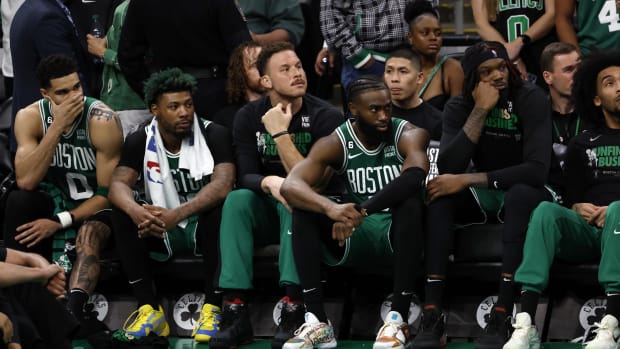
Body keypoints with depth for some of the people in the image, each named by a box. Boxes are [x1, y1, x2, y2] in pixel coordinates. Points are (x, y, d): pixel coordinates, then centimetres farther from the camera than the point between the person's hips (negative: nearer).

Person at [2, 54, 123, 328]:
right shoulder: (30, 117, -12)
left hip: (93, 207, -3)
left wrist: (60, 222, -24)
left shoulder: (102, 121, -20)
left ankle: (73, 313, -52)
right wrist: (57, 127, -32)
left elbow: (108, 193, -16)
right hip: (54, 200, 3)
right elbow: (25, 181, -26)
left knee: (87, 236, -35)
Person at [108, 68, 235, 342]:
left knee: (222, 208, -34)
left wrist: (177, 214, -43)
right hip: (161, 233, 3)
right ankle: (149, 309, -24)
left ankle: (212, 308, -28)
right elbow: (118, 185, -15)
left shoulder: (214, 135, -11)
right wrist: (136, 212, -41)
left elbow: (223, 183, -27)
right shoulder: (140, 141, -2)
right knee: (122, 213, -24)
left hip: (204, 228, -2)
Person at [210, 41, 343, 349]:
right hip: (267, 213, 3)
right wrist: (269, 182, -33)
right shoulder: (249, 117, -3)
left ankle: (293, 309, -44)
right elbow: (245, 177, -11)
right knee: (237, 199, -28)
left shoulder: (325, 116, -13)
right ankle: (235, 311, -35)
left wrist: (280, 133, -25)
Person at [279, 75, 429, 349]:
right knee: (302, 206, -21)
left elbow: (415, 175, -34)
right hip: (355, 236, 3)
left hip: (398, 232, -3)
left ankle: (398, 319, -37)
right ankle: (317, 321, -28)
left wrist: (361, 211, -45)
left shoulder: (409, 136, -10)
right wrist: (330, 208, -43)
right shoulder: (336, 143, -5)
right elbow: (290, 185, -21)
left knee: (410, 201, -35)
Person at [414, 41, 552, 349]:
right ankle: (432, 314, -34)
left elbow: (537, 170, -29)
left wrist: (468, 180, -32)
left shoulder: (531, 99, -18)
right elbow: (447, 168, -22)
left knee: (520, 194, -37)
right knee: (441, 192, -27)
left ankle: (501, 316, -43)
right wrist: (481, 110, -27)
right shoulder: (459, 107, -7)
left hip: (524, 194, -3)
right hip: (482, 197, 3)